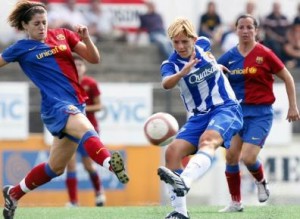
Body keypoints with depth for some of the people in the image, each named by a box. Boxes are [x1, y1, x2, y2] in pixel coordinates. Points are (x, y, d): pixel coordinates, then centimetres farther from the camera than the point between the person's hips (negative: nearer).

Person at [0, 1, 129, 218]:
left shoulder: (62, 35, 11)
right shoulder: (21, 49, 4)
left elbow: (94, 58, 9)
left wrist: (86, 38, -8)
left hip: (76, 105, 6)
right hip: (55, 105, -6)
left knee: (55, 168, 15)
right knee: (86, 129, -38)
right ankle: (111, 163, -68)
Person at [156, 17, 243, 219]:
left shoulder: (203, 44, -1)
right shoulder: (171, 64, -9)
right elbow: (167, 83, -35)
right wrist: (183, 72, -52)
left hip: (226, 108, -2)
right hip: (199, 117, 2)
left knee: (207, 141, -32)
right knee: (173, 152, -15)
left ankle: (183, 182, -59)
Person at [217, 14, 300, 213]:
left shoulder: (265, 54, -7)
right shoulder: (229, 57, 4)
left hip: (260, 114, -4)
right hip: (236, 112, 4)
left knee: (248, 158, -17)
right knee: (231, 157, -5)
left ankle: (261, 181, 18)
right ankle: (235, 202, 10)